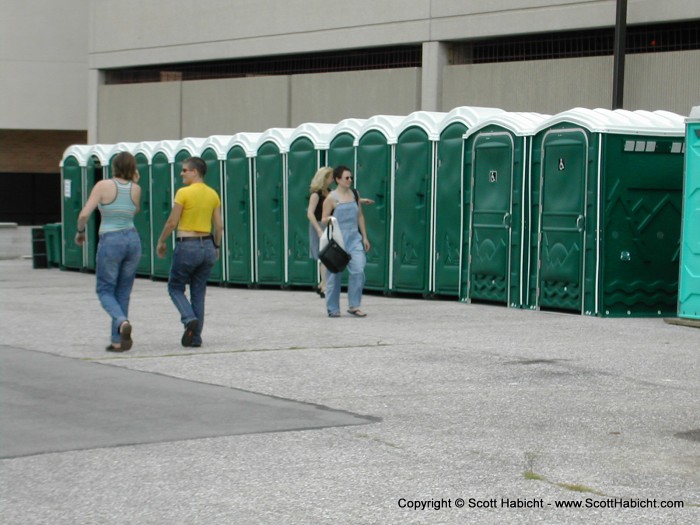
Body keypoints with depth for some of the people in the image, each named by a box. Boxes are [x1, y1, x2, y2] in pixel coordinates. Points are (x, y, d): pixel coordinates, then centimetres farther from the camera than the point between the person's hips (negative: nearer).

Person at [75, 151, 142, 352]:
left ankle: (122, 321, -21)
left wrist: (80, 232, 8)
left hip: (110, 241, -4)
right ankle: (118, 341, 9)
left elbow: (84, 215, -11)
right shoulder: (136, 189, 3)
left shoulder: (103, 185, -7)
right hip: (132, 240, 4)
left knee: (105, 290, 8)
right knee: (123, 293, 12)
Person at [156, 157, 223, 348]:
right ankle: (196, 337, 10)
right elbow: (219, 226, 6)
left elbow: (172, 222, -11)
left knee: (175, 287, 11)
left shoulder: (183, 193, -11)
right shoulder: (213, 195, 6)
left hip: (187, 246, -5)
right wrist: (216, 247, 19)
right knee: (198, 292, 12)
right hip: (207, 246, 5)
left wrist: (161, 242, 3)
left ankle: (190, 319, -14)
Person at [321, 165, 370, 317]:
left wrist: (364, 236, 14)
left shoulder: (355, 194, 8)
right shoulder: (331, 198, -6)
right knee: (335, 273, 3)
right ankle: (333, 309, 13)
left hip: (354, 238, 4)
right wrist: (329, 219, -26)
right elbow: (323, 220, -3)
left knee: (358, 270, -10)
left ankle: (354, 306, -1)